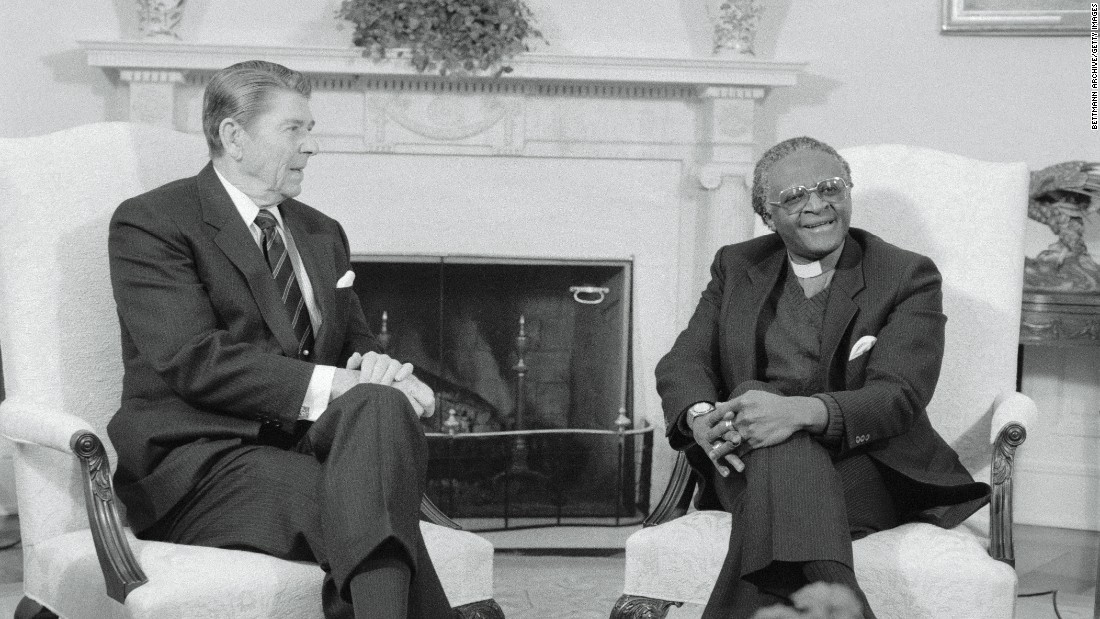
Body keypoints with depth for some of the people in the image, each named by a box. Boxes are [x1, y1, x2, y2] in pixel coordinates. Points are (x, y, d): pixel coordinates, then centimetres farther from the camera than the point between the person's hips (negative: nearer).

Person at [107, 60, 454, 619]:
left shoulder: (321, 233, 23)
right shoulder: (149, 222, -1)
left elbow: (355, 341, 22)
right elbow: (195, 362, -14)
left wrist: (375, 368, -6)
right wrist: (334, 384, -22)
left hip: (309, 442, 6)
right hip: (199, 461, -5)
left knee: (382, 406, -32)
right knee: (369, 510, -34)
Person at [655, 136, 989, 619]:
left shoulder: (907, 277, 4)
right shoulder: (736, 267, 16)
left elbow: (898, 397, -11)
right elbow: (683, 361, 6)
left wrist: (801, 411, -31)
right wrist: (700, 417, -21)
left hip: (869, 474, -2)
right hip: (747, 467, 2)